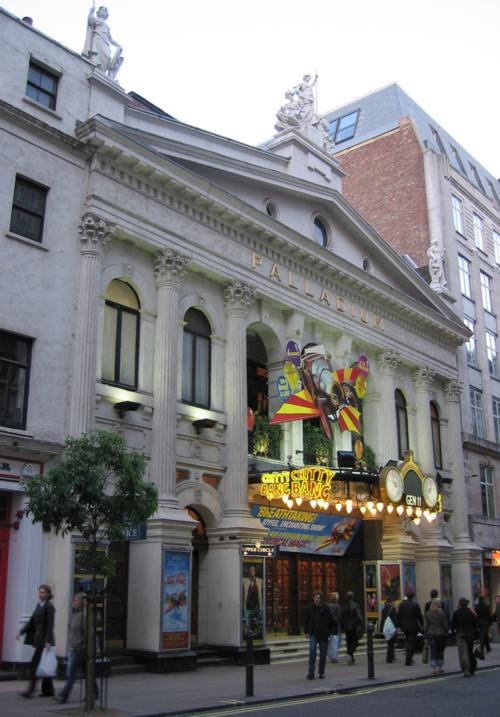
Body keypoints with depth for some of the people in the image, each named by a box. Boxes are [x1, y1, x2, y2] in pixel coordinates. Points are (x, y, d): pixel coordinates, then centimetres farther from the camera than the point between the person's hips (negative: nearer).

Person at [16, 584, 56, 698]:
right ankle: (48, 691, 19)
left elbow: (50, 625, -16)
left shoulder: (49, 607, -11)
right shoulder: (39, 605, 14)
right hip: (38, 639, 8)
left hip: (44, 640, -8)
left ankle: (30, 690, -7)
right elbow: (31, 621, 15)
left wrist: (48, 641, -21)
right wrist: (21, 632, 5)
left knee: (34, 665, -10)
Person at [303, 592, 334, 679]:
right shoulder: (310, 608, 2)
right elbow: (306, 620, 10)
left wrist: (329, 632, -2)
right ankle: (311, 673, -11)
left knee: (323, 654, 7)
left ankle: (321, 672, 20)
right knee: (312, 651, -13)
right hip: (313, 634, 0)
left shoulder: (325, 608, -2)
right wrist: (306, 632, 4)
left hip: (323, 634, 0)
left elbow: (330, 620, 1)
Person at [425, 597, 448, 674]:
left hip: (431, 634, 2)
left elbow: (426, 625, 6)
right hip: (441, 634, -2)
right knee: (440, 651, 11)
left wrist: (427, 634, 13)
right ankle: (440, 667, 14)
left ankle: (434, 668, -4)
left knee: (433, 651, 2)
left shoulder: (428, 613, 2)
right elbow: (445, 625, -6)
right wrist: (446, 633, 4)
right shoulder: (442, 613, -9)